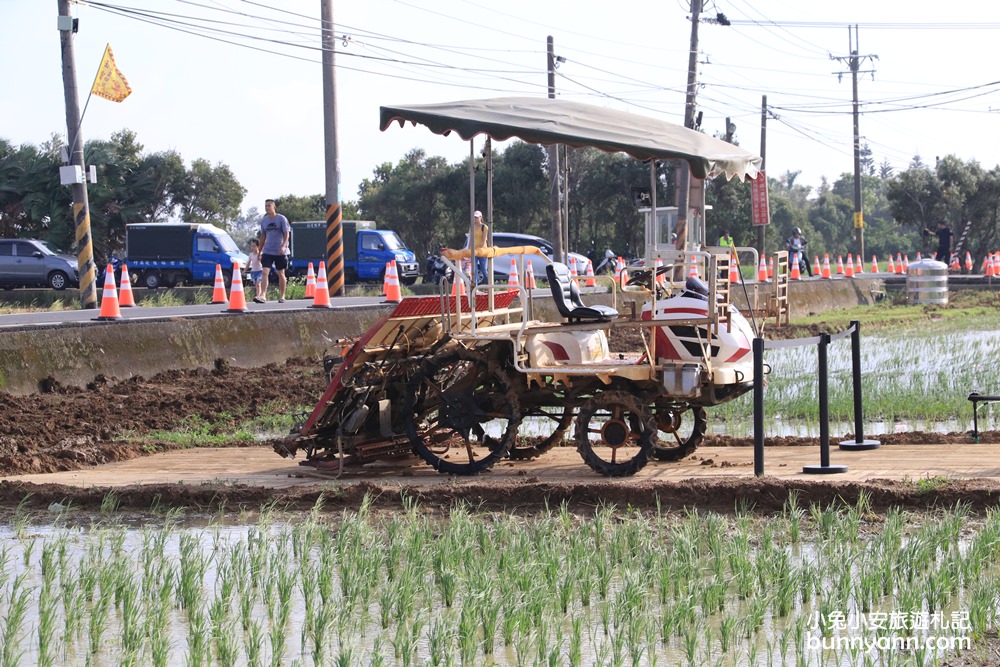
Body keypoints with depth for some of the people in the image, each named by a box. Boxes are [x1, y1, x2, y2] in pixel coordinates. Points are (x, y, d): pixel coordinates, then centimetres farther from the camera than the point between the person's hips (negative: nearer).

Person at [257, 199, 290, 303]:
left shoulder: (281, 219, -5)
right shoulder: (264, 220, 8)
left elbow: (287, 234, -8)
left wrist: (284, 246, -23)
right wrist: (260, 251, 17)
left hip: (280, 252, -3)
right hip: (267, 251, 3)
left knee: (280, 274, 9)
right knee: (265, 272, -13)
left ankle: (282, 296, 21)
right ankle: (263, 296, -21)